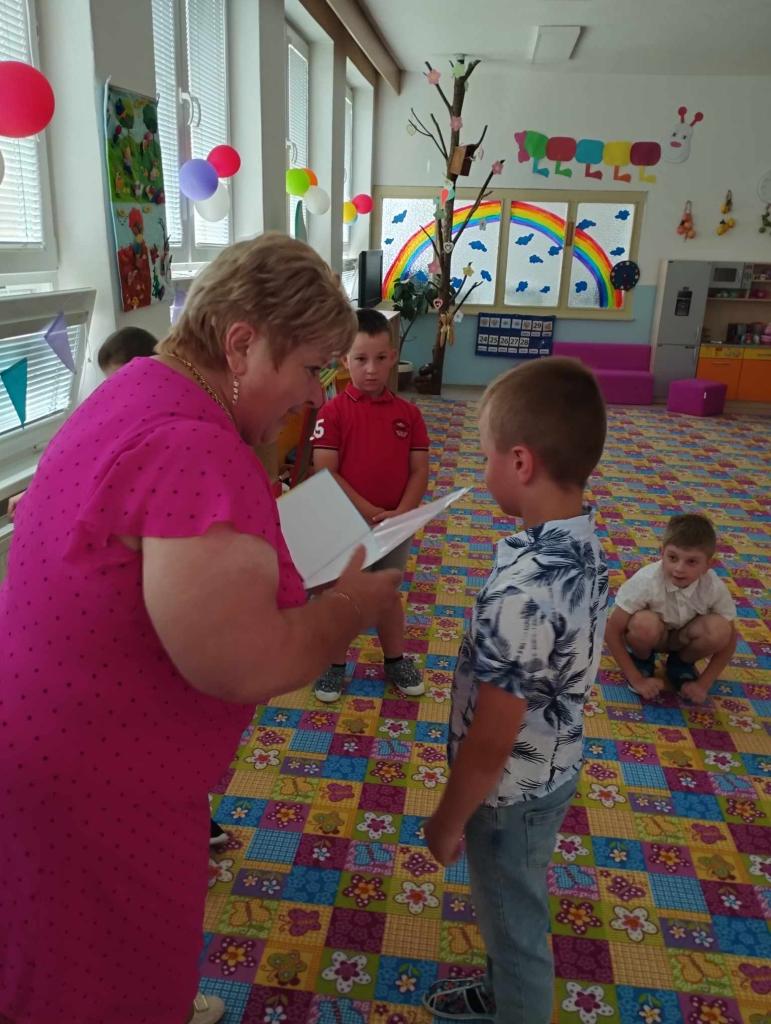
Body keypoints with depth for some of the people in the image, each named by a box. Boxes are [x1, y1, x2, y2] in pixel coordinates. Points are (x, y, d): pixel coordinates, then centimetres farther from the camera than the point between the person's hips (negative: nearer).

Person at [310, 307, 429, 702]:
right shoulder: (333, 411, -10)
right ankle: (335, 665, 32)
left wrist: (400, 513, -16)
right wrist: (371, 513, -20)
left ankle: (395, 660, 39)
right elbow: (325, 474, -15)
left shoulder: (408, 413, -2)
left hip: (395, 525, 3)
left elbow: (419, 470, -1)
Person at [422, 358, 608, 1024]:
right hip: (553, 767, 9)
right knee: (512, 912, 32)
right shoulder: (587, 544, -8)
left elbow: (490, 745, -27)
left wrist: (447, 821, -11)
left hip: (511, 790, -8)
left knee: (515, 924, 19)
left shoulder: (522, 592, -37)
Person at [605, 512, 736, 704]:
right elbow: (612, 630, -26)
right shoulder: (646, 581, -32)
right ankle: (642, 660, -1)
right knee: (645, 623, -37)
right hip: (651, 634, -2)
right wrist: (637, 680, -24)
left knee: (719, 628, -29)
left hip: (683, 637, 2)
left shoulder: (715, 587, -25)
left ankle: (681, 663, 3)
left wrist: (703, 684, -15)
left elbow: (728, 639, -11)